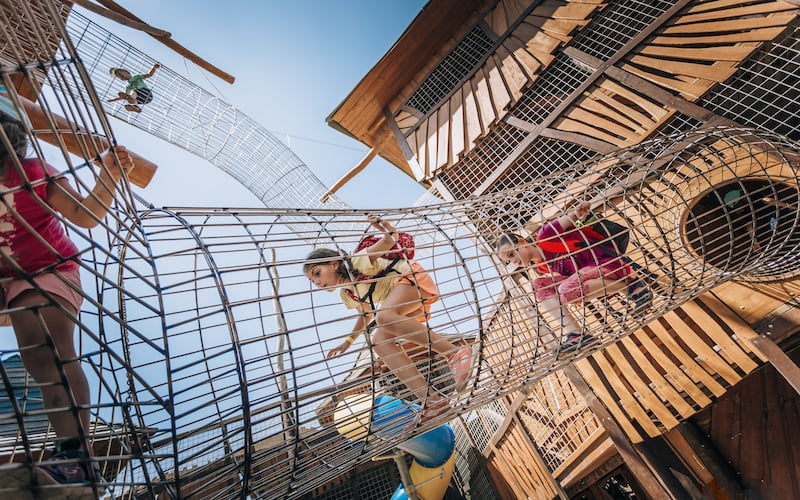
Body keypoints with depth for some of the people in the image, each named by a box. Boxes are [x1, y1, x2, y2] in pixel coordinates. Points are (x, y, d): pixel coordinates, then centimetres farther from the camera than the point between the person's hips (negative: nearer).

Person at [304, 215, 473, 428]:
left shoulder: (359, 261, -11)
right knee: (379, 341, -14)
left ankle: (455, 353, -33)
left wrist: (387, 229, -38)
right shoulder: (346, 295, 12)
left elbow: (391, 240, -15)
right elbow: (367, 314, 27)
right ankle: (430, 400, -19)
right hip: (402, 303, 8)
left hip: (413, 279, -8)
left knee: (384, 316, -34)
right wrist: (348, 341, 22)